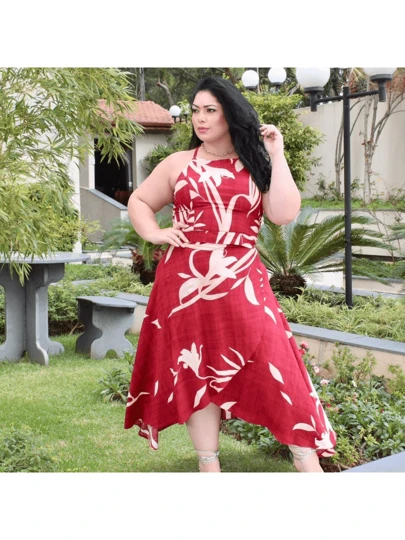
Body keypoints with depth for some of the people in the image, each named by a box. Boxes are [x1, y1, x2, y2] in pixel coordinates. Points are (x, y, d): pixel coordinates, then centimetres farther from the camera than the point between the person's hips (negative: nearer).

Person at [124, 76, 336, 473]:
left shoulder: (257, 167, 8)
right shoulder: (178, 164, 10)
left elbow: (284, 214, -6)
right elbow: (138, 201, 18)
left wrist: (276, 156, -5)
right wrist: (154, 233, 0)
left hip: (241, 285, -1)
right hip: (186, 283, 1)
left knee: (273, 366, -8)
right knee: (195, 371, 6)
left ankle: (309, 465, 0)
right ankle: (209, 466, 19)